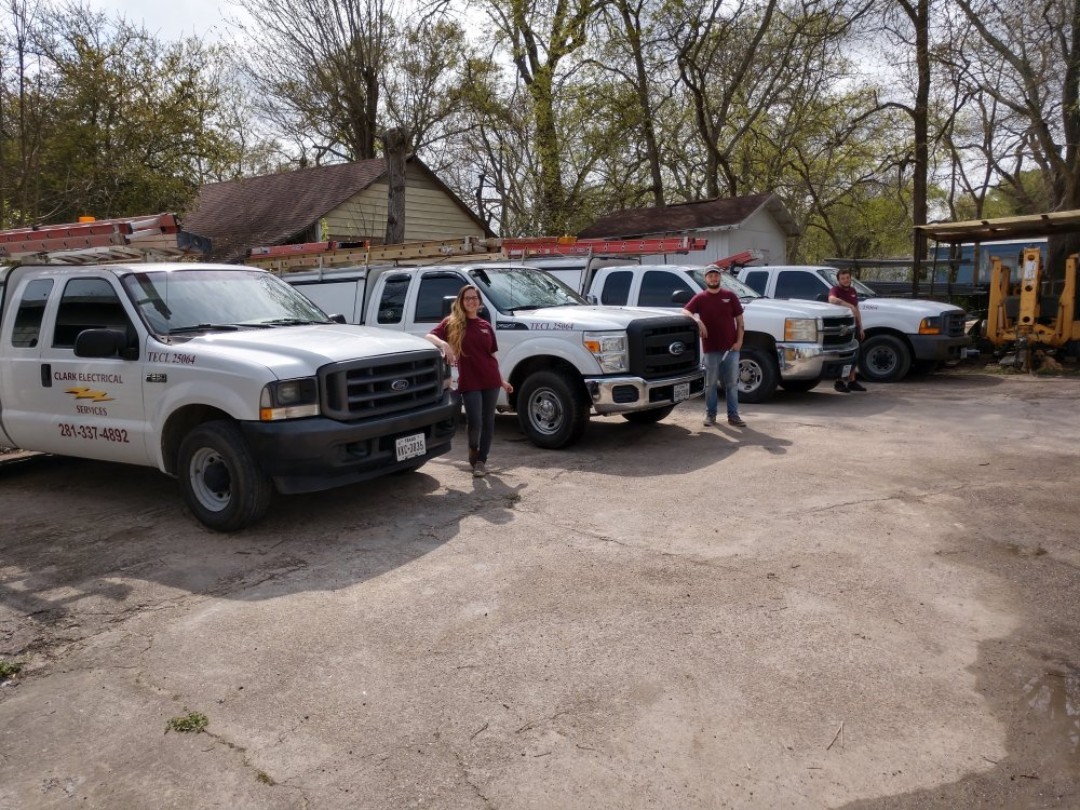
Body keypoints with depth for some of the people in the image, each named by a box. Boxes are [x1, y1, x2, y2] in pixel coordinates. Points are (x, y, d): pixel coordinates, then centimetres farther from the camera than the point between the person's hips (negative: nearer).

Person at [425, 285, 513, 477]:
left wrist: (503, 380, 15)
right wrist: (443, 344, -29)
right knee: (474, 422, -9)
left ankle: (481, 460, 18)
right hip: (469, 382, -4)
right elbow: (429, 337, -9)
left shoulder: (485, 326, 12)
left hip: (491, 381, 4)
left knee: (488, 422, 6)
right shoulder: (452, 322, 2)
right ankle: (473, 450, 22)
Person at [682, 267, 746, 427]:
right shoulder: (700, 298, 4)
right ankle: (710, 415, 14)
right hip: (711, 349, -1)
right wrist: (697, 321, -25)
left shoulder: (730, 296, 7)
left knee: (732, 383, 4)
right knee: (711, 384, 5)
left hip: (731, 348, 1)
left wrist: (739, 341, -2)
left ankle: (733, 415, 11)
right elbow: (685, 311, -7)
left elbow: (739, 319, 7)